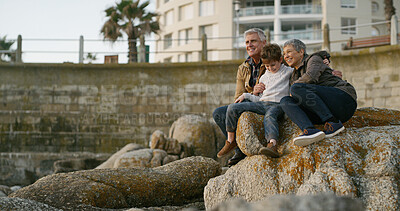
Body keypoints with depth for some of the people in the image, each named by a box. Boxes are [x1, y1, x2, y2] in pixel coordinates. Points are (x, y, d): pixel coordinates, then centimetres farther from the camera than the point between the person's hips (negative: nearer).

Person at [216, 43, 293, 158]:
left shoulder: (288, 72, 10)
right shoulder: (264, 78, 25)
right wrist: (246, 95, 17)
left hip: (277, 105, -6)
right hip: (262, 103, 6)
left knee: (269, 116, -43)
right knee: (233, 108, -10)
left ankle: (272, 145, -67)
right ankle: (231, 141, 0)